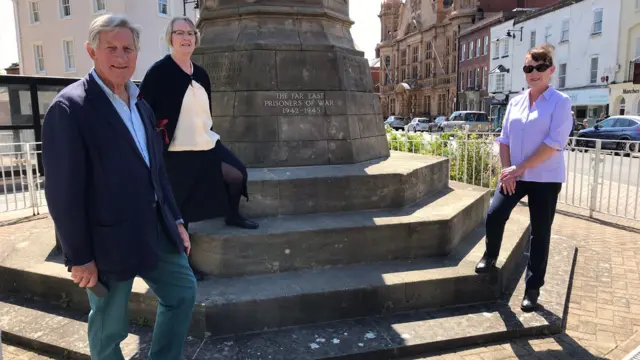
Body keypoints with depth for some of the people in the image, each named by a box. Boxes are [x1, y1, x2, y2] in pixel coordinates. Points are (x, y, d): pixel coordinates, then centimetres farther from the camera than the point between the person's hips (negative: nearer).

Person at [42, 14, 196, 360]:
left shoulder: (141, 106, 10)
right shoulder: (69, 107, -15)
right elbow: (63, 192, -17)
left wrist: (175, 219, 12)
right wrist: (79, 257, -15)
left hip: (156, 230, 7)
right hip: (109, 239, -7)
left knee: (183, 290, 17)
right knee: (109, 327, 12)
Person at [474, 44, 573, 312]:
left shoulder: (561, 102, -7)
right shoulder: (515, 102, 7)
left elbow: (554, 143, -16)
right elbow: (504, 139, 8)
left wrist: (519, 168, -19)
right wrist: (506, 170, -6)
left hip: (545, 179, -4)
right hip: (514, 175, 4)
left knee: (540, 233, 4)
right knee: (494, 216, -9)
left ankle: (532, 288, 18)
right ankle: (490, 256, 21)